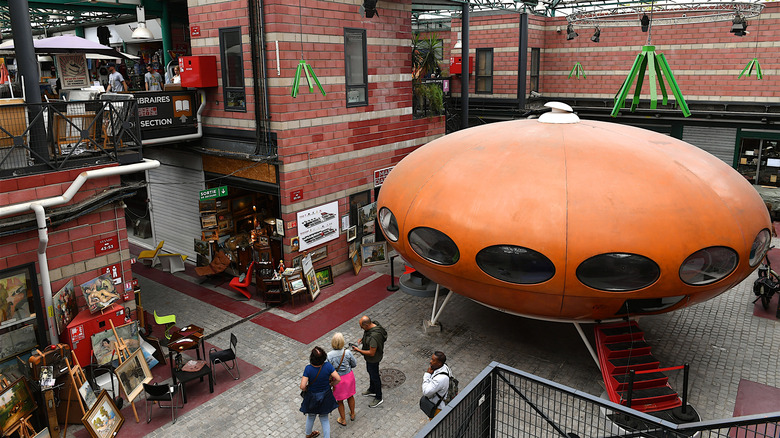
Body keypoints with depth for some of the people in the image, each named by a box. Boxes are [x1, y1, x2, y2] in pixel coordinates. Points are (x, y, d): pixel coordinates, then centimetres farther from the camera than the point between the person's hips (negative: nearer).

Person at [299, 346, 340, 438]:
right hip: (325, 396, 0)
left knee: (311, 416, 29)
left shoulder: (308, 368, -28)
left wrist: (306, 389, -6)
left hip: (312, 397, 0)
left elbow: (302, 386, -29)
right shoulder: (327, 365, -24)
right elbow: (338, 379, -21)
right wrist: (330, 384, -1)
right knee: (324, 418, 23)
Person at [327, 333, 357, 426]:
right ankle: (352, 414, 47)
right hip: (349, 376, 2)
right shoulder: (347, 353, -22)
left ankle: (343, 420, 37)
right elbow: (354, 364, -7)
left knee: (339, 400, 20)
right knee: (350, 396, 27)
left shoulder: (329, 355, -27)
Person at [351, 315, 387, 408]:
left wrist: (358, 350, -25)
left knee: (374, 377, 11)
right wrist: (363, 339, -3)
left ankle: (379, 398, 32)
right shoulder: (373, 324, -13)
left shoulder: (373, 336, -41)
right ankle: (372, 390, 52)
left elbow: (371, 353, -32)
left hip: (373, 359, -9)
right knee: (370, 372, 28)